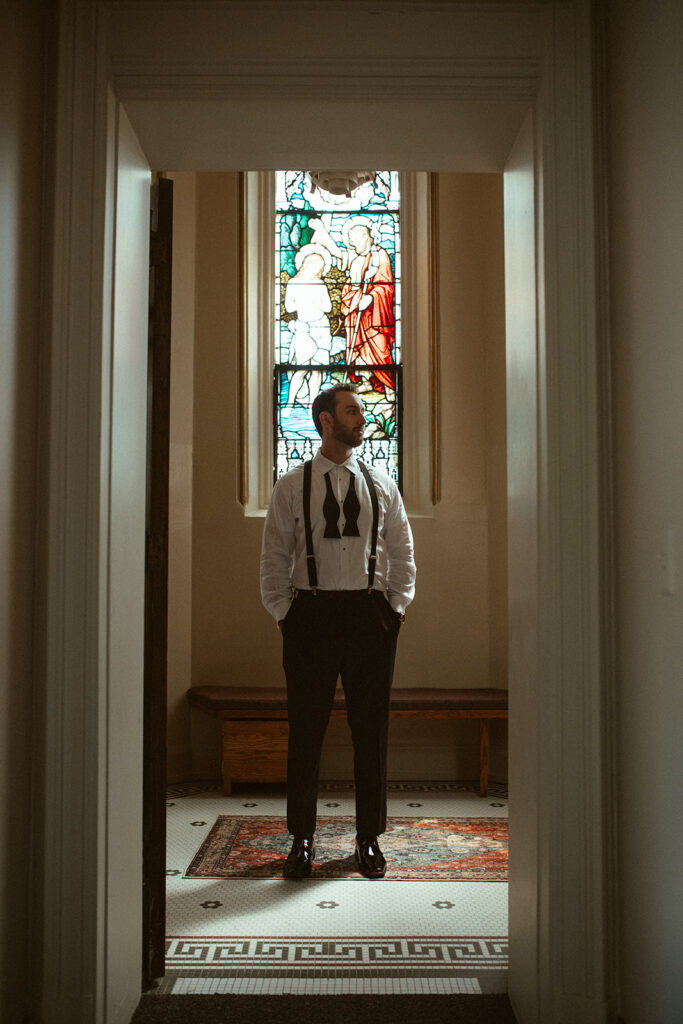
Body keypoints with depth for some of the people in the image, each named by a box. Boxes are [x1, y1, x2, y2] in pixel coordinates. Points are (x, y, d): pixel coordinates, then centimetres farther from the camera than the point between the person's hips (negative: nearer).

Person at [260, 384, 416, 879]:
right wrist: (284, 613, -2)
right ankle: (302, 839, 21)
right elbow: (274, 557, 6)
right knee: (306, 729, 4)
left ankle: (369, 838, 22)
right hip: (311, 612, -1)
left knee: (372, 728, 7)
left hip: (370, 613, 2)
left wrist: (396, 608, 4)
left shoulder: (381, 484, 10)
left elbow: (403, 552, 13)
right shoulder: (293, 486, 4)